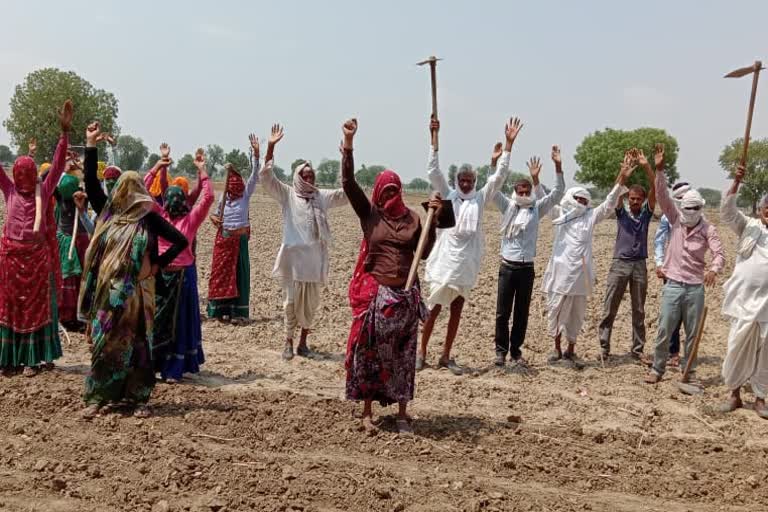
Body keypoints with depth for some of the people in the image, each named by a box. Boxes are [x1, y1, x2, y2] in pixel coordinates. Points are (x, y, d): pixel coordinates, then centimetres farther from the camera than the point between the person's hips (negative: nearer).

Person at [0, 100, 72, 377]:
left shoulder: (44, 190, 1)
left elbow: (58, 164, -6)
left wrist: (65, 131, -15)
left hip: (37, 255, -2)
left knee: (35, 305, 4)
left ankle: (31, 358, 10)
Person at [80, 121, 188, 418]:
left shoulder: (150, 218, -2)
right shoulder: (109, 213, 7)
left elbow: (181, 241, -3)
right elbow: (91, 185, 0)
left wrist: (158, 265, -5)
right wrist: (90, 146, -5)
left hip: (135, 291, -3)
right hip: (107, 290, 3)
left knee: (136, 344, 3)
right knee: (103, 343, 5)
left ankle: (138, 399, 12)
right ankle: (99, 397, 15)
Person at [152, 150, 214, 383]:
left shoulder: (191, 218, 0)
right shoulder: (157, 217, 5)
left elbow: (208, 197, -8)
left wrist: (201, 170, -8)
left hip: (182, 275, -1)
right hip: (158, 275, 2)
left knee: (178, 321, 4)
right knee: (154, 320, 7)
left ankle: (173, 370, 10)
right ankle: (150, 363, 21)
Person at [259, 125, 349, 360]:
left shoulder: (322, 196, 8)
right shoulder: (287, 195, 2)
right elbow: (266, 177, -8)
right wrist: (271, 147, -18)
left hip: (315, 258, 3)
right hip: (293, 255, -3)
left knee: (311, 302, 10)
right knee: (291, 301, 3)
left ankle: (303, 342, 24)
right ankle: (289, 342, 17)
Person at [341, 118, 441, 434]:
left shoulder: (412, 217, 6)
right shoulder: (369, 213, 0)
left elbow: (424, 252, 2)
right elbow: (348, 183, -11)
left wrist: (434, 217, -4)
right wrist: (348, 143, -18)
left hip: (406, 294, 2)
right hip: (375, 293, -2)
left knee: (403, 354, 9)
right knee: (370, 352, 4)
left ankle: (402, 415, 20)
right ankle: (367, 413, 18)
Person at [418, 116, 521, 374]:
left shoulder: (481, 198, 8)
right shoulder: (448, 195, 5)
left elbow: (499, 176, 2)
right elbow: (433, 170, -4)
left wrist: (509, 143, -5)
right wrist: (435, 136, -11)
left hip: (466, 263, 2)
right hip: (444, 260, -2)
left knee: (456, 311, 9)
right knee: (434, 308, 1)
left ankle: (446, 356, 18)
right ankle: (422, 352, 12)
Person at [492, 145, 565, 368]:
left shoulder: (537, 208, 7)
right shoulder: (507, 206, 4)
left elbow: (557, 192, 2)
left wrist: (558, 166, -8)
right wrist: (494, 162, -17)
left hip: (527, 268, 1)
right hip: (507, 267, -1)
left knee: (522, 314, 7)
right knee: (502, 313, 1)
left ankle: (516, 352, 18)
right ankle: (501, 350, 14)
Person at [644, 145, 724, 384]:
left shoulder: (708, 229, -4)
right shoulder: (676, 219, 1)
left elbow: (719, 254, -13)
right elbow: (662, 195, -8)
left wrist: (714, 269, -36)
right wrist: (660, 170, -20)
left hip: (695, 288, 0)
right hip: (673, 285, 0)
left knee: (693, 333, 9)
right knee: (664, 330, 2)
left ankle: (689, 371, 22)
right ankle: (657, 369, 14)